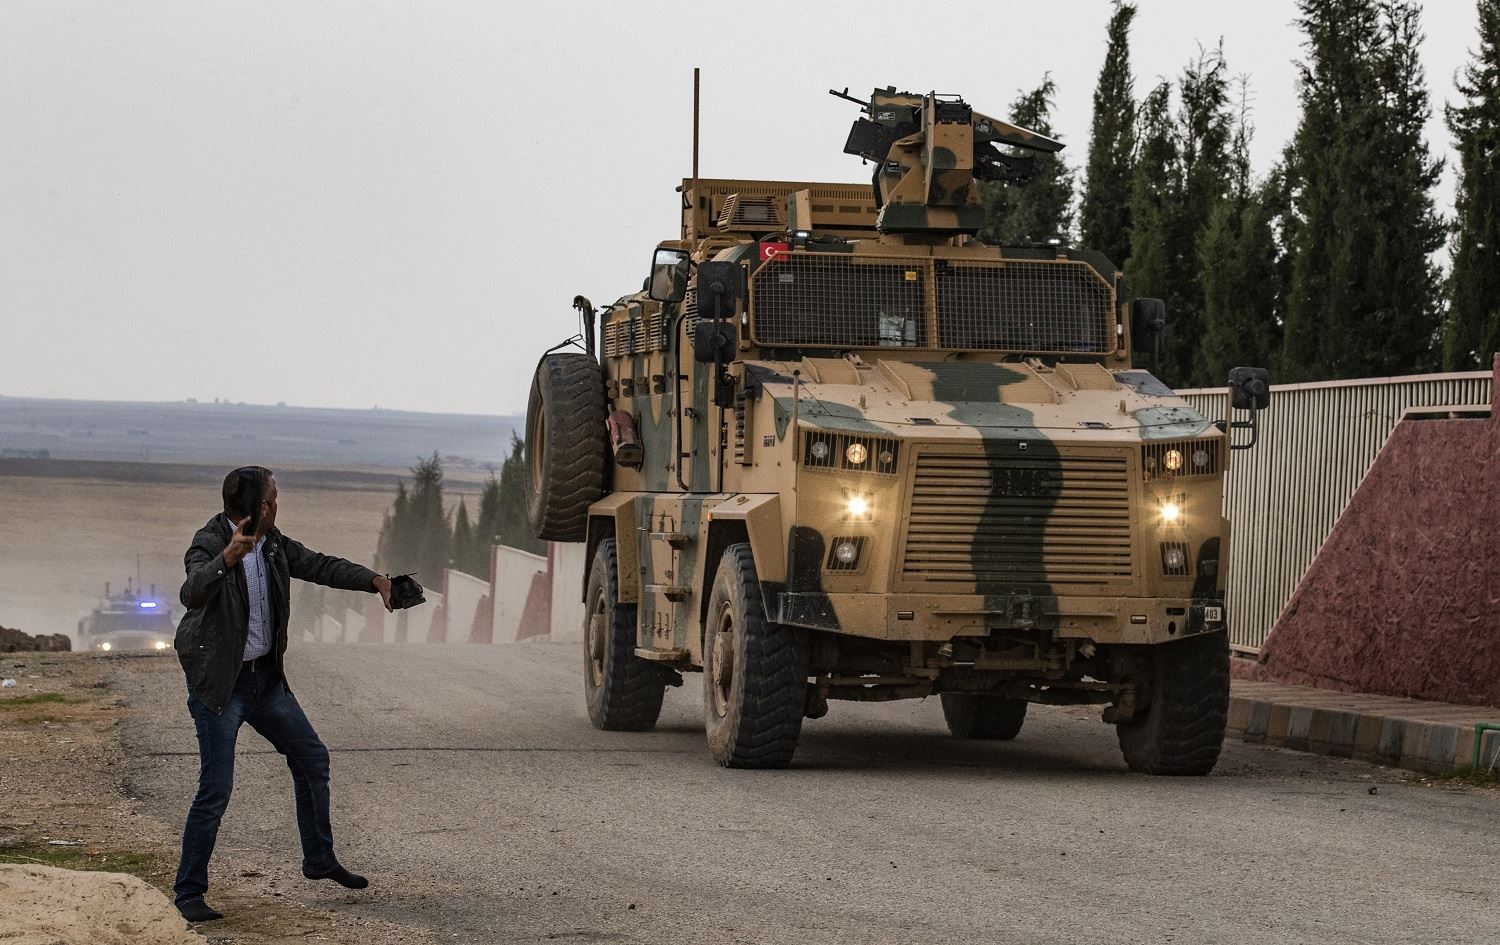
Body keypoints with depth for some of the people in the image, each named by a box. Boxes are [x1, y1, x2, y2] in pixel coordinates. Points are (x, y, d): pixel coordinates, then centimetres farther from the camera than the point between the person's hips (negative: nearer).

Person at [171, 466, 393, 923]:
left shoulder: (271, 543, 2)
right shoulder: (208, 545, -21)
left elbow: (319, 566, 12)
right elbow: (192, 593, -40)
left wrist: (374, 580, 0)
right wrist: (226, 559, -57)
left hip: (265, 677, 8)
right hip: (219, 682, -8)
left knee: (312, 759, 17)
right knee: (216, 789, -10)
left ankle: (319, 860, 33)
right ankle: (189, 892, 1)